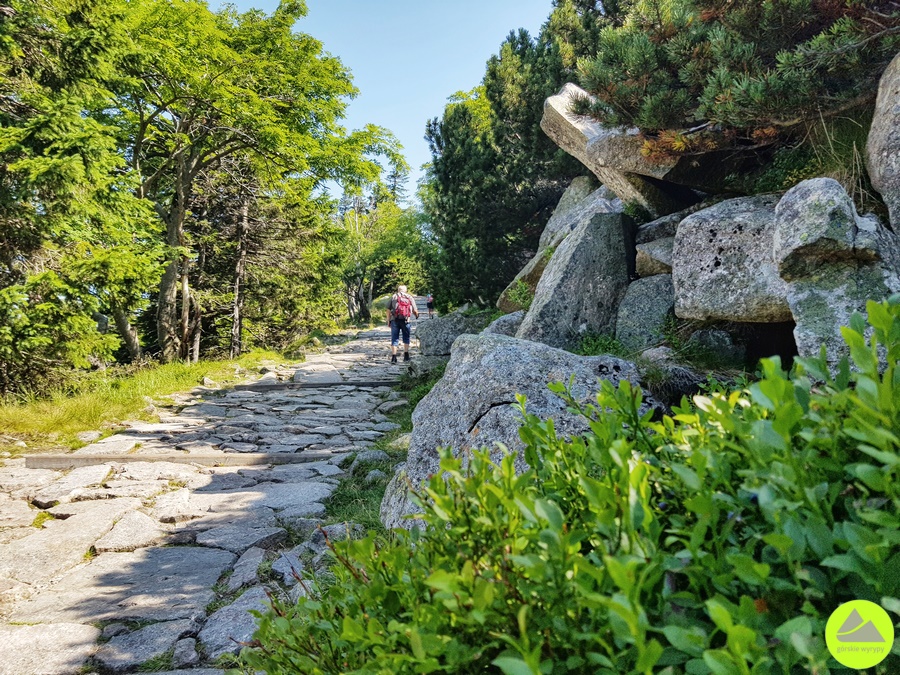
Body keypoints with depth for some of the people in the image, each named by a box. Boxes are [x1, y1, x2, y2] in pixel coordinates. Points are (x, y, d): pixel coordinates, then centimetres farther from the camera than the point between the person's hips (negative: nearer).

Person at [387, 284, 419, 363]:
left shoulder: (394, 296, 12)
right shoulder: (410, 297, 14)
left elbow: (388, 310, 5)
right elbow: (415, 311, 12)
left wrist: (388, 320, 11)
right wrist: (417, 316, 32)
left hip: (394, 320, 0)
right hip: (405, 320, 0)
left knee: (394, 339, 2)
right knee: (406, 338, 15)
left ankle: (393, 357, -3)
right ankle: (406, 355, 14)